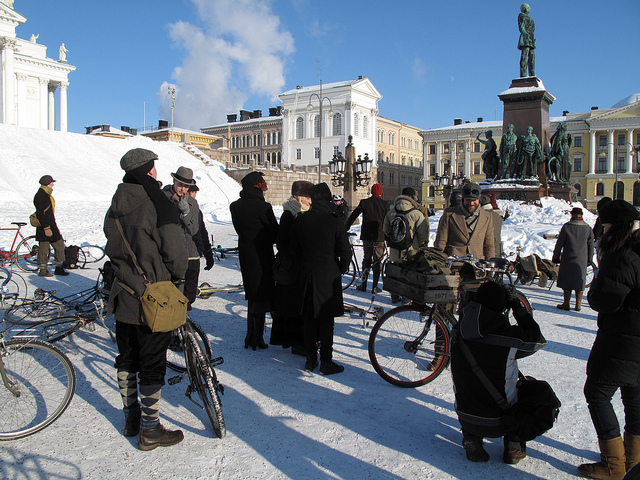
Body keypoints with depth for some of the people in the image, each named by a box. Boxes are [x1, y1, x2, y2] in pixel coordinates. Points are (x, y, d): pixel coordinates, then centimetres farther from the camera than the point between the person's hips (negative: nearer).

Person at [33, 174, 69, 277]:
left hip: (51, 225, 10)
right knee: (44, 248, -1)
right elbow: (40, 214, -20)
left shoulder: (47, 194, 16)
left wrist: (54, 226, 23)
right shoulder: (40, 196, -15)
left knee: (60, 245, 10)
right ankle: (42, 270, 9)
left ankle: (59, 268, 17)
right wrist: (46, 228, -23)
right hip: (44, 227, -10)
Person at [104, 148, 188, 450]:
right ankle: (150, 431, 13)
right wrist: (176, 278, 1)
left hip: (123, 295, 7)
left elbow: (113, 248, 12)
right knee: (152, 364, 3)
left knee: (127, 359, 18)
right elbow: (174, 251, -17)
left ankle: (131, 417, 34)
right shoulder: (158, 204, -18)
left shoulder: (116, 206, 5)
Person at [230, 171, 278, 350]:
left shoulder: (235, 206, 3)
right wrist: (266, 242, 9)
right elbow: (274, 232, -9)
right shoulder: (262, 206, -17)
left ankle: (250, 336, 23)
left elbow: (239, 229, 10)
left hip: (245, 253, 7)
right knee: (261, 296, 4)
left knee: (252, 295, 17)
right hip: (261, 255, -6)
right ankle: (258, 338, 10)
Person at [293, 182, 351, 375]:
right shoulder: (335, 222, -12)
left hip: (307, 275, 4)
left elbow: (296, 249, 7)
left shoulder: (300, 220, -1)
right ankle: (326, 362, 10)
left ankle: (310, 359, 22)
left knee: (309, 318, 13)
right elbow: (345, 252, -8)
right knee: (326, 320, 3)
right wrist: (340, 270, 9)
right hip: (328, 277, -4)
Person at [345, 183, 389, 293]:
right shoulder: (384, 204, -1)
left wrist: (345, 228, 12)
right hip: (379, 236, -2)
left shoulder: (364, 203, 2)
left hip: (366, 236, 2)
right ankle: (375, 287, 3)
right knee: (377, 261, 4)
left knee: (366, 259, 13)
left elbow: (353, 215, 4)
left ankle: (363, 285, 13)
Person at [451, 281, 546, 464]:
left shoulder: (458, 333, -12)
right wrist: (517, 306, 3)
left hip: (465, 419, 3)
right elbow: (538, 339, 0)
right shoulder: (510, 338, -23)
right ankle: (513, 443, 16)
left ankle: (471, 438, 16)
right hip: (498, 423, -2)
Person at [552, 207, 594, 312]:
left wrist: (556, 257, 5)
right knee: (580, 282, 10)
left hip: (568, 259, -2)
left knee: (567, 280, 5)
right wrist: (589, 260, 17)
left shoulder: (566, 227, -6)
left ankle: (566, 304, 7)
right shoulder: (588, 228, 1)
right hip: (582, 260, 2)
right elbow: (591, 246, 7)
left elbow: (559, 243, -4)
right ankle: (578, 305, 13)